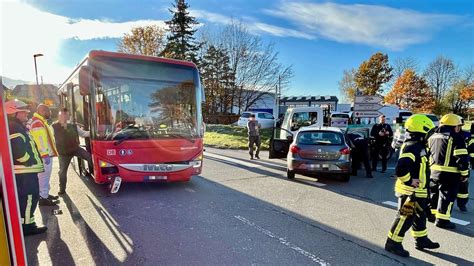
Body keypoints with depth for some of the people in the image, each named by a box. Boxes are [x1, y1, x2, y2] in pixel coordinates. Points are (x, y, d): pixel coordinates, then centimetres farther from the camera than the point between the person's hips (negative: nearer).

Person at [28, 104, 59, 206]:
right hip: (44, 155, -11)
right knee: (43, 176, -4)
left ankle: (46, 194, 30)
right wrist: (45, 155, -25)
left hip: (47, 154, 11)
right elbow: (40, 140, -23)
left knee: (46, 176, 18)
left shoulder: (41, 122, 17)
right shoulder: (37, 123, -16)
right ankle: (43, 198, 3)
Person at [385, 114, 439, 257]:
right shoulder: (411, 147, -24)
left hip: (418, 191, 10)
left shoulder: (418, 146, 10)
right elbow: (400, 169, -35)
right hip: (410, 192, -10)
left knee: (420, 216, 22)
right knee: (405, 218, -2)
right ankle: (393, 243, 8)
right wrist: (410, 181, -22)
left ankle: (421, 240, 38)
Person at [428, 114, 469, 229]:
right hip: (449, 173, -7)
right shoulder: (456, 138, -12)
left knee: (434, 193, 20)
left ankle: (431, 214, 30)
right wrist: (464, 173, -7)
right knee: (447, 196, 2)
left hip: (433, 171, 7)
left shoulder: (433, 137, 10)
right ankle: (442, 220, 6)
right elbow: (462, 158, -15)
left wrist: (429, 168, 23)